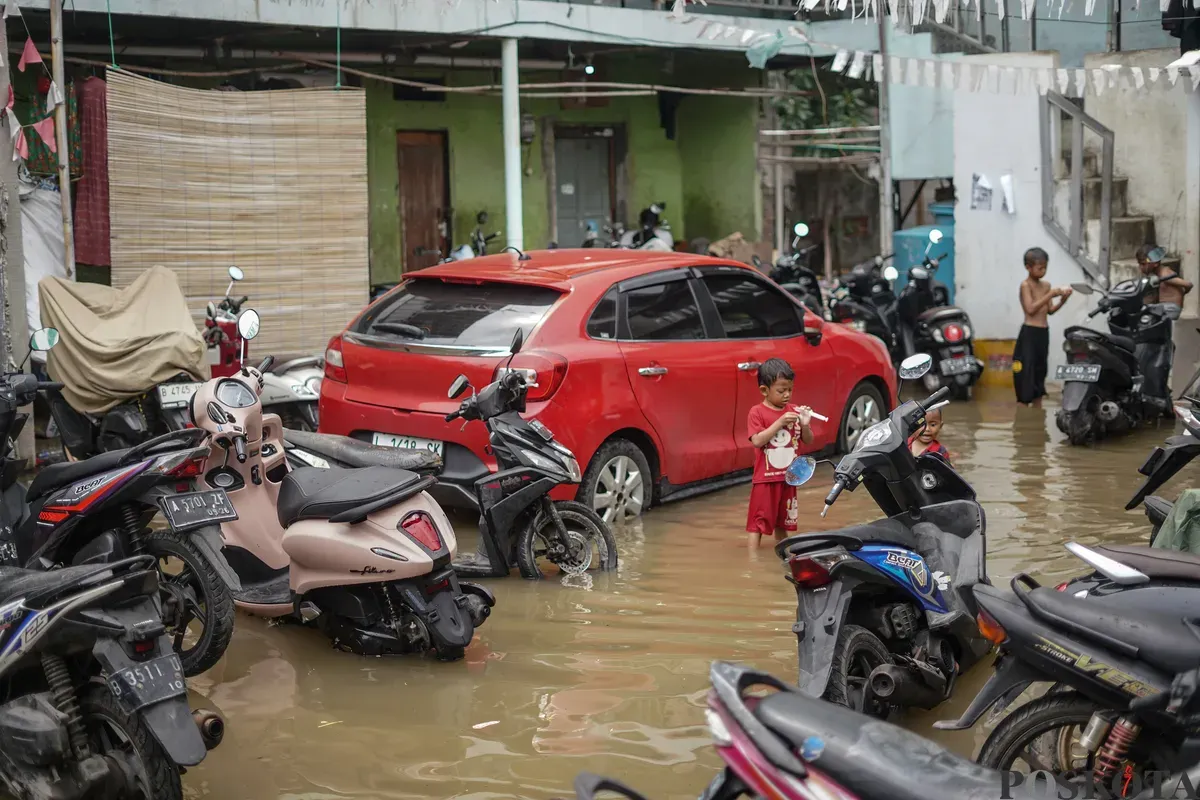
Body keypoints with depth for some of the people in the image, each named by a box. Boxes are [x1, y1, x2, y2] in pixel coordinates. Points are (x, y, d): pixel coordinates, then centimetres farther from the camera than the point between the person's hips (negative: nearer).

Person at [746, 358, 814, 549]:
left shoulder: (794, 411, 4)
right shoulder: (757, 412, -9)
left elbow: (808, 441, 8)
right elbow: (757, 441, -20)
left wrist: (804, 425, -12)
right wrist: (779, 423, -25)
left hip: (788, 478, 5)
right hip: (766, 478, -5)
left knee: (782, 522, 17)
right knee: (758, 522, -4)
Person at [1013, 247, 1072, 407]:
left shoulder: (1046, 285, 12)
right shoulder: (1025, 285, -8)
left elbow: (1050, 310, 12)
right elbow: (1031, 309, -18)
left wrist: (1063, 299, -4)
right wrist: (1050, 295, -19)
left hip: (1043, 333, 7)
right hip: (1029, 333, -7)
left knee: (1040, 371, 12)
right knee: (1025, 375, -8)